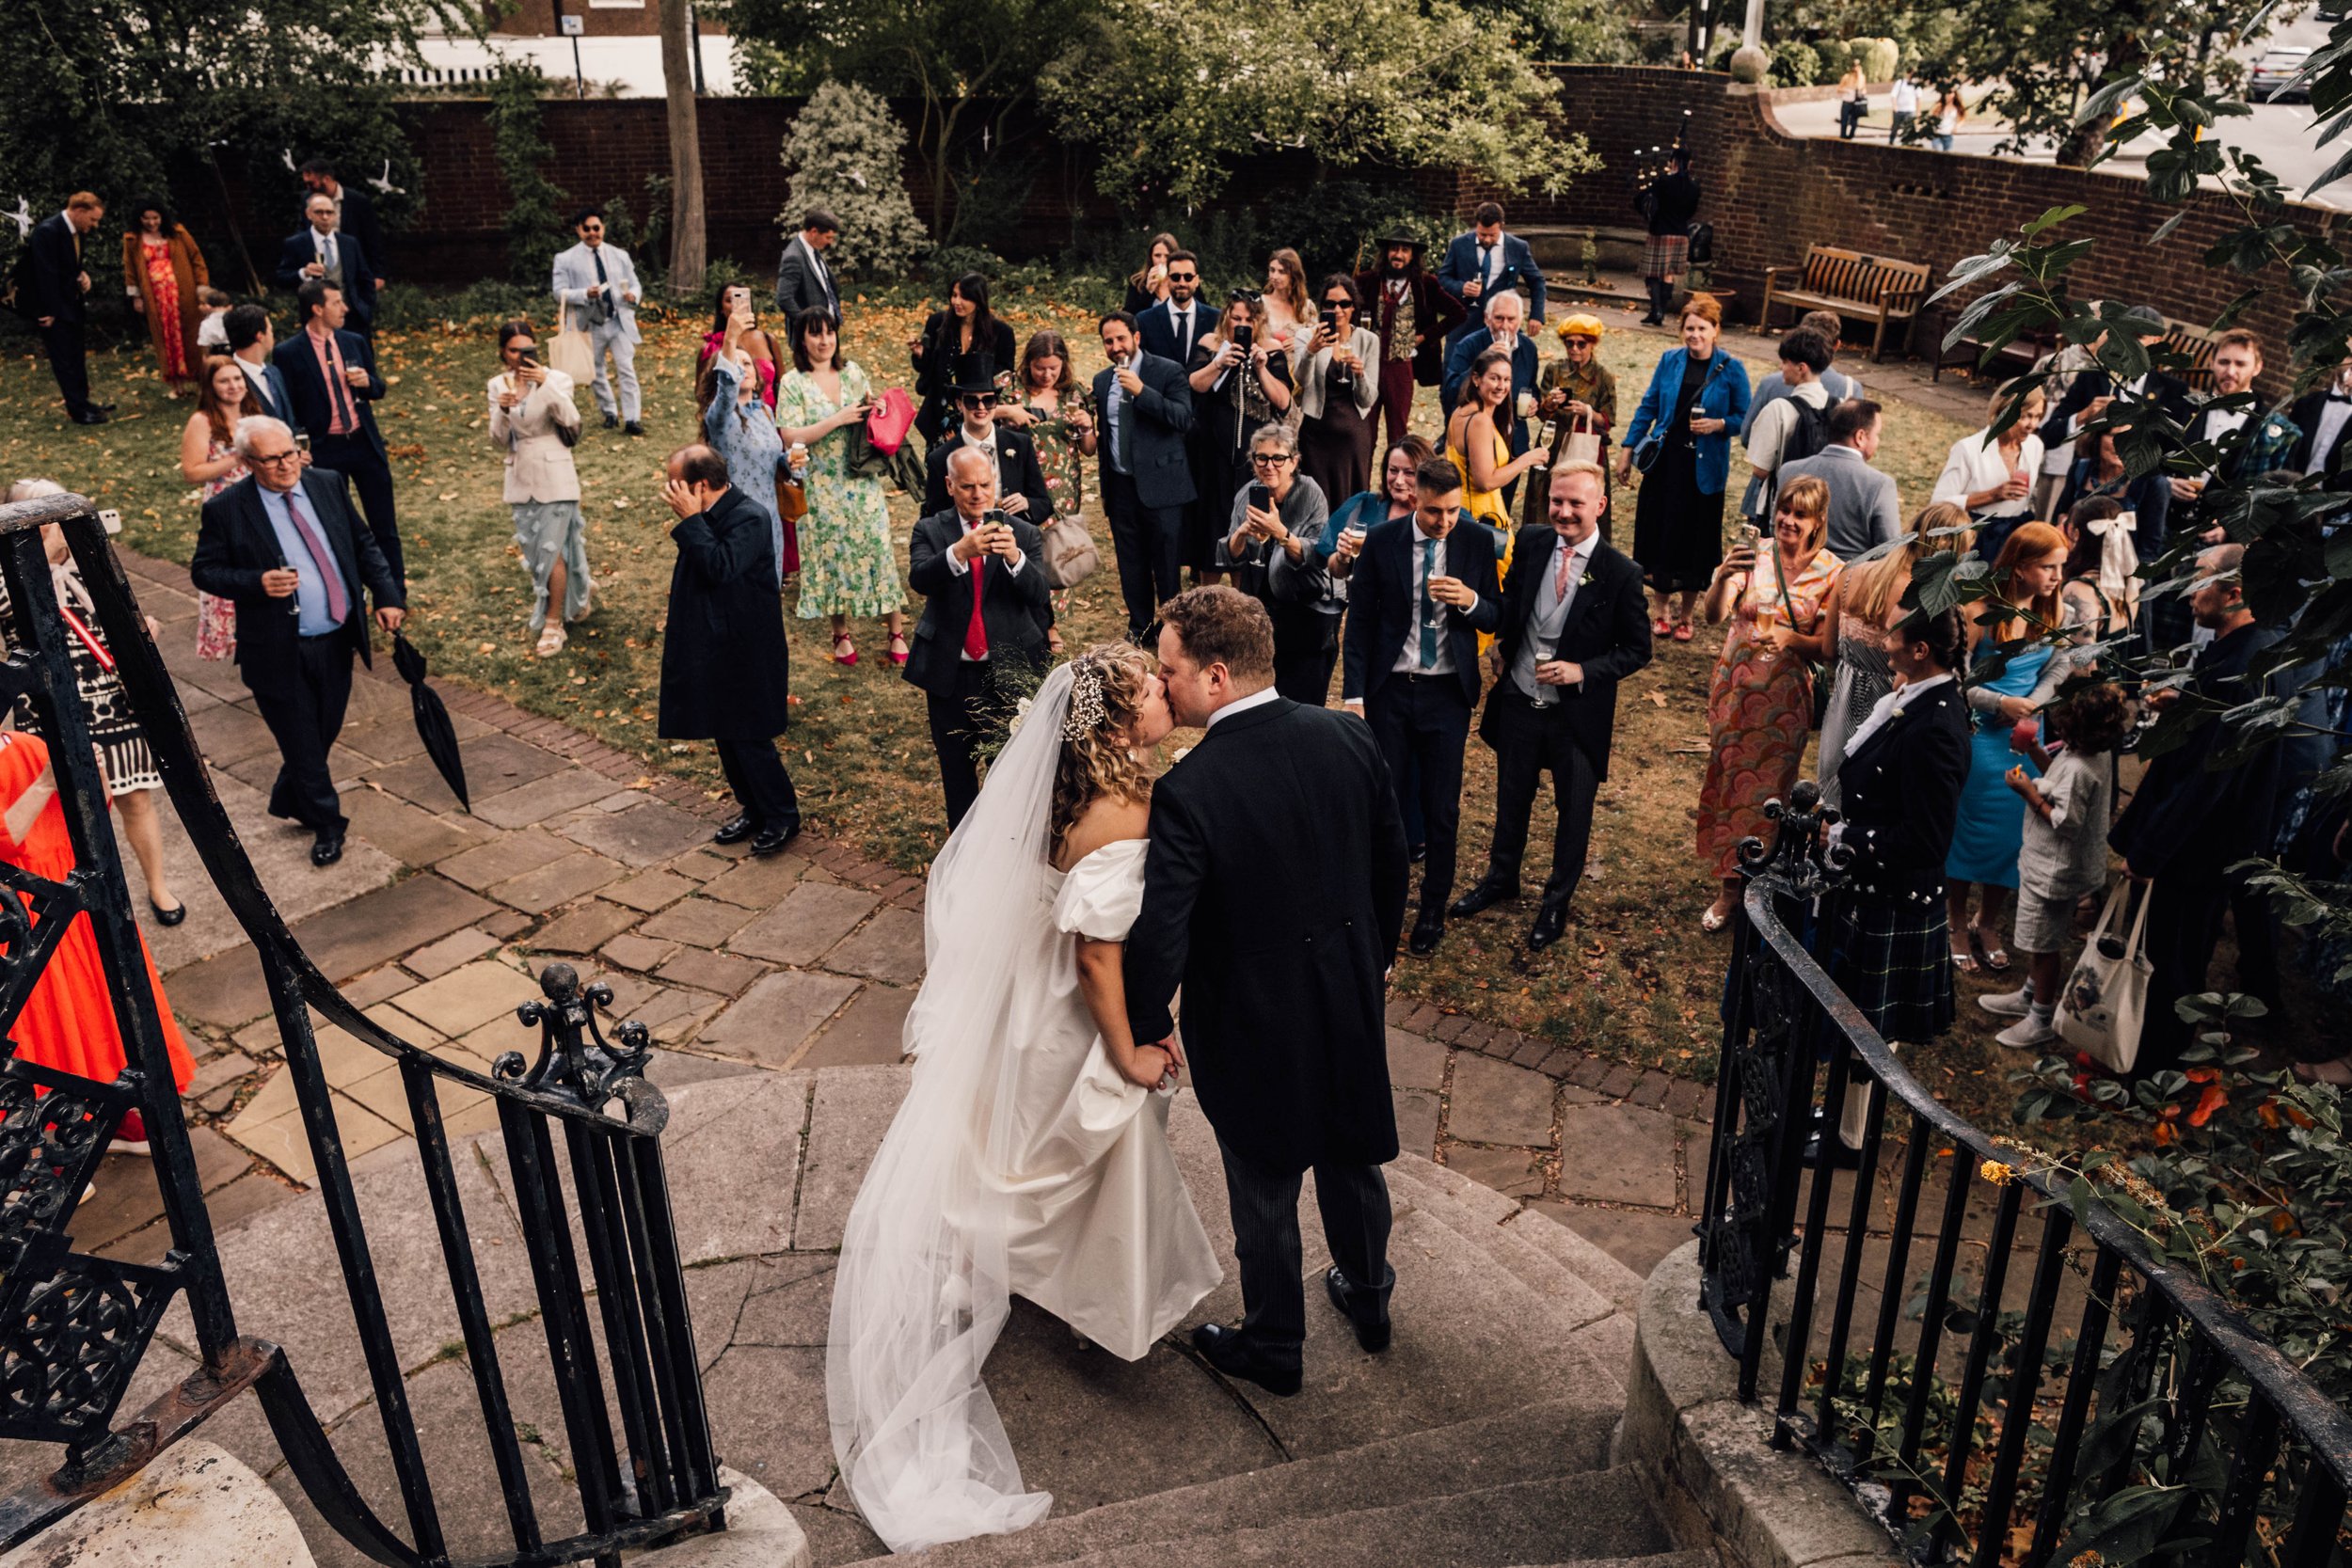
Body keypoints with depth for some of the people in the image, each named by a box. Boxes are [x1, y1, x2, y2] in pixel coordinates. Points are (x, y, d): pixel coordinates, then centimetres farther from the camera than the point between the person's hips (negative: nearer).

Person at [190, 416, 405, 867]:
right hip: (280, 651, -5)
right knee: (302, 743, 6)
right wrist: (257, 582, -23)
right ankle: (326, 825, 24)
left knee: (324, 734, 18)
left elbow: (363, 544, 9)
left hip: (337, 641, 5)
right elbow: (204, 571, -5)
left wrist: (387, 595, -1)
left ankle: (287, 802, 44)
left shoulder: (329, 484, 1)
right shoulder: (226, 509, -11)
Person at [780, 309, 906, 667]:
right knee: (831, 555, 6)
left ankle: (897, 632, 11)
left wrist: (875, 409, -6)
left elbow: (871, 410, 19)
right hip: (822, 487, -2)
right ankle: (841, 635, 22)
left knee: (877, 548, 1)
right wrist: (838, 419, -20)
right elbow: (791, 437, -15)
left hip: (861, 482, 2)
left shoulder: (853, 372, 5)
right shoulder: (793, 383, -6)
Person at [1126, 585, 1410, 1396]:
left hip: (1252, 1024, -5)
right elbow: (1392, 862, 2)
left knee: (1264, 1191, 17)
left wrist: (1149, 1029, -9)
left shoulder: (1188, 791, -29)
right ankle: (1367, 1296, 51)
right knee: (1351, 1154, 27)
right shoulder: (1349, 738, -12)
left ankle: (1273, 1345, 39)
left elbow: (1159, 935, -27)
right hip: (1351, 996, 5)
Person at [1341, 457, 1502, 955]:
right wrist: (1354, 695, -7)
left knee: (1442, 809, 9)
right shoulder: (1380, 541, -6)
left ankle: (1433, 909, 27)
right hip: (1389, 689, 0)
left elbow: (1497, 619, 2)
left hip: (1447, 693, 0)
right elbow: (1359, 620, -3)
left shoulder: (1479, 543, -4)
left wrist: (1471, 601, -21)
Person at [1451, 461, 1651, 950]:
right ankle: (1502, 877, 46)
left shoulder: (1621, 574, -16)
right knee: (1512, 797, 22)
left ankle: (1557, 901, 35)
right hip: (1518, 701, 4)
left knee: (1574, 809, 14)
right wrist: (1503, 642, -2)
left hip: (1577, 713, -3)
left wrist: (1583, 671, -22)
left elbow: (1637, 649, -9)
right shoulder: (1530, 544, -5)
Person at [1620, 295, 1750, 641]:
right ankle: (1661, 610, 22)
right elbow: (1648, 406, 8)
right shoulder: (1669, 361, 3)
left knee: (1695, 538, 5)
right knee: (1659, 534, 6)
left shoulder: (1731, 369, -5)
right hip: (1664, 460, 2)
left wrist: (1718, 425, -19)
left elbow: (1744, 417, 1)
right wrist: (1627, 450, 7)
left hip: (1704, 467, -2)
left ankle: (1685, 615, 21)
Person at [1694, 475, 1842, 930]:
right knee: (1728, 783, 9)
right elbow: (1714, 616, -15)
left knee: (1766, 791, 3)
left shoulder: (1832, 573, -5)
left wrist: (1792, 639, -24)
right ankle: (1729, 887, 22)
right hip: (1734, 688, 2)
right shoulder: (1752, 559, -3)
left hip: (1784, 699, -2)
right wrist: (1722, 578, -35)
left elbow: (1827, 647, -4)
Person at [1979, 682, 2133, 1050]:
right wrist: (2035, 751, 2)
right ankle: (2030, 995, 45)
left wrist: (2029, 793, -24)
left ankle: (2041, 1020, 22)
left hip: (2054, 871, -10)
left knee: (2042, 945, 7)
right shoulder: (2095, 751, -2)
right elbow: (2058, 776, 12)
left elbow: (2065, 823, -29)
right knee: (2038, 940, 26)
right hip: (2051, 864, 10)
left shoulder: (2078, 769, -31)